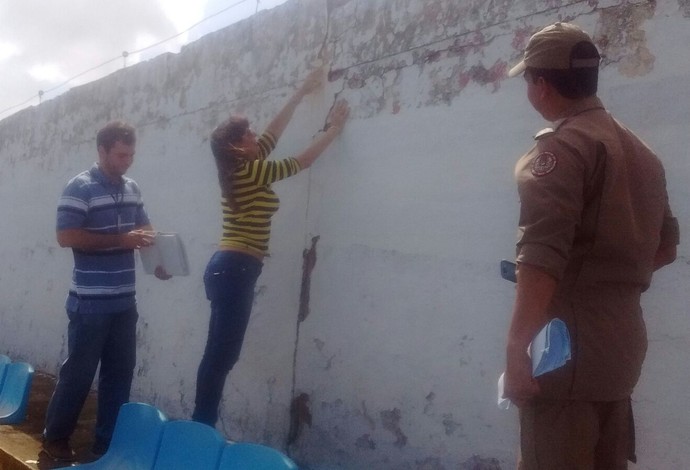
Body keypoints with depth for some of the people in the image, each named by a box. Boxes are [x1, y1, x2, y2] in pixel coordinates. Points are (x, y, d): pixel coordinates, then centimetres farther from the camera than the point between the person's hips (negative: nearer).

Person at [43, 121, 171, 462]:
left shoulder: (132, 188, 10)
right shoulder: (80, 187, -10)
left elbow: (143, 226, 22)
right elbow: (66, 236, -18)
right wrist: (121, 240, -21)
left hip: (124, 301, 7)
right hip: (91, 303, -7)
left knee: (120, 373, 12)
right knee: (79, 371, 3)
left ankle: (107, 441, 25)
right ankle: (54, 437, 23)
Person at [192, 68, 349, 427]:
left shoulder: (242, 170, 14)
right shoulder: (251, 171, -10)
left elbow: (274, 131, 21)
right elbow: (303, 161, -3)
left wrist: (302, 93, 28)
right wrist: (334, 128, 8)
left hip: (228, 268, 10)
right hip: (235, 270, -10)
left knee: (219, 354, 11)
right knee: (222, 355, -6)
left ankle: (202, 427, 17)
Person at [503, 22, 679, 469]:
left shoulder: (562, 147, -12)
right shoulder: (641, 151, 16)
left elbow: (542, 256, -23)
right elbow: (664, 247, 23)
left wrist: (518, 345, -23)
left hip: (570, 341, -9)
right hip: (621, 338, 9)